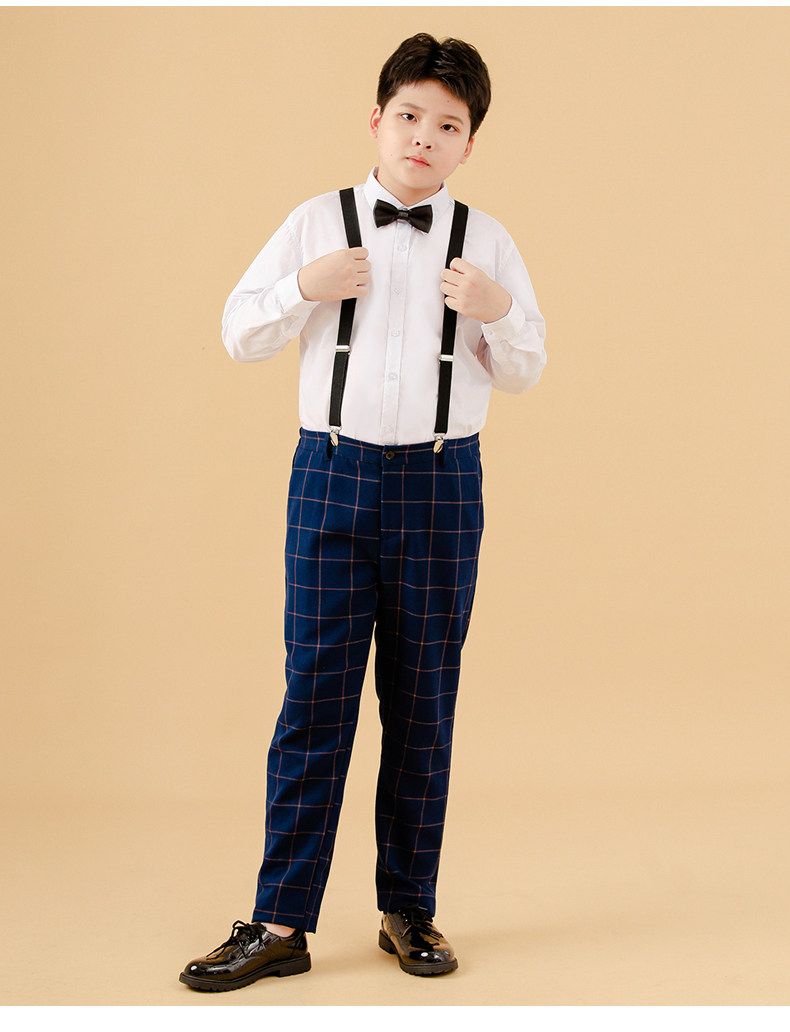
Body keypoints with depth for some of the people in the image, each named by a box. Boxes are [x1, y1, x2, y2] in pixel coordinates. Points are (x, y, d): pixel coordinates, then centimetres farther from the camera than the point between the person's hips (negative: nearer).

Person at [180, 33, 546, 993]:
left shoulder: (486, 240, 6)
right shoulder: (317, 223, 5)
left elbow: (525, 369, 11)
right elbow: (239, 332, 7)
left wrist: (496, 313, -10)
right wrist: (304, 286, -10)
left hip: (442, 482, 1)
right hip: (333, 474, -1)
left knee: (423, 705, 7)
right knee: (315, 696, -1)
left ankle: (408, 911, 19)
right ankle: (280, 923, 6)